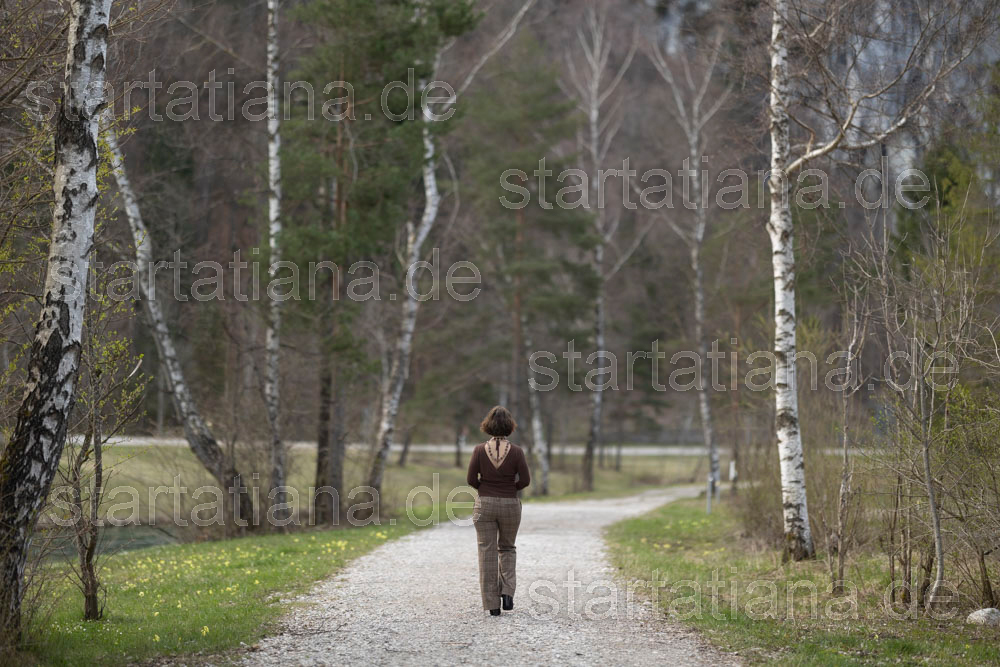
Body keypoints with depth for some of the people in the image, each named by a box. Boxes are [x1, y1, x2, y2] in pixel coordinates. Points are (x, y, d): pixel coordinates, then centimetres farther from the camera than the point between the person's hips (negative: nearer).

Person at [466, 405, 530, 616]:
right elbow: (525, 480, -8)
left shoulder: (479, 450, -9)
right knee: (507, 548, 20)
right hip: (510, 504, 0)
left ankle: (492, 604, 4)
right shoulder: (516, 451, -10)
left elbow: (471, 479, -7)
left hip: (484, 504, 0)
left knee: (487, 553, 6)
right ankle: (507, 591, 2)